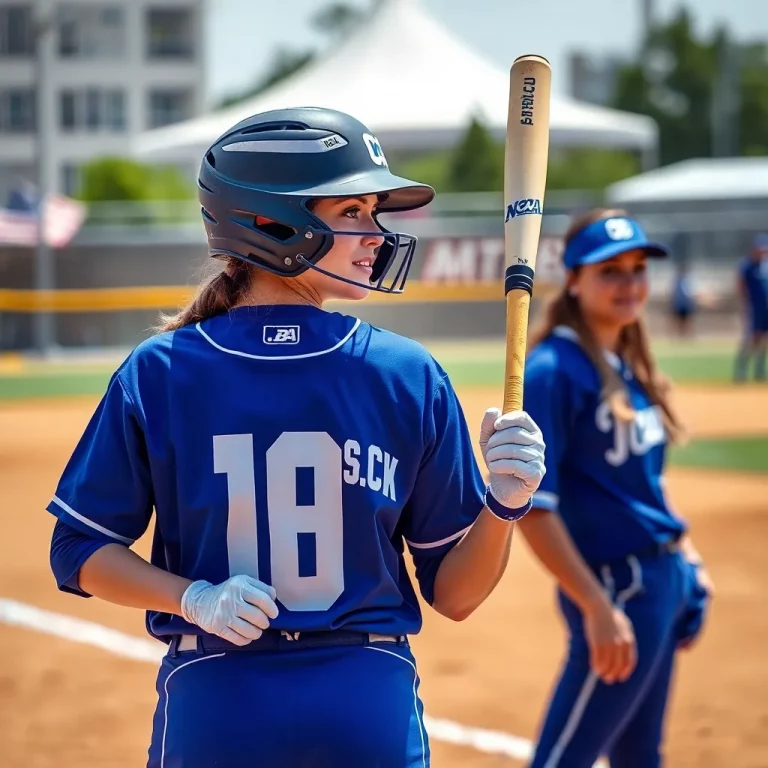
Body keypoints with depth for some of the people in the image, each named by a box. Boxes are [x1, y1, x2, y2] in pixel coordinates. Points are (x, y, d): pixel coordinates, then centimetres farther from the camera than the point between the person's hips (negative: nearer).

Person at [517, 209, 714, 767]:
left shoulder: (629, 364, 10)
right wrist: (598, 609, -22)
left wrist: (688, 561, 16)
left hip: (664, 580, 9)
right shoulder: (555, 370, -16)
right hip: (616, 589, -9)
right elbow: (531, 507, -20)